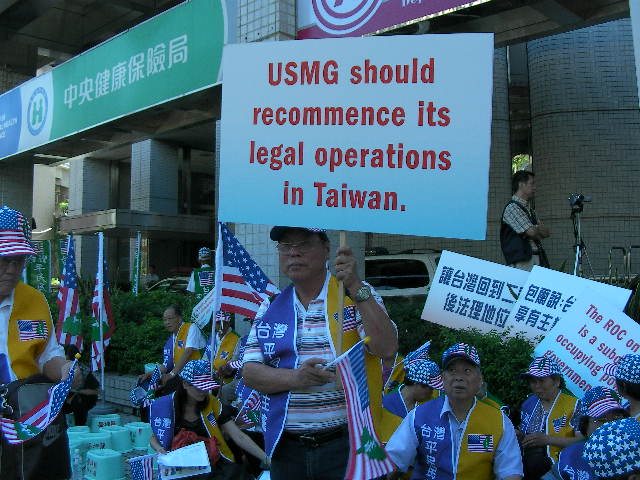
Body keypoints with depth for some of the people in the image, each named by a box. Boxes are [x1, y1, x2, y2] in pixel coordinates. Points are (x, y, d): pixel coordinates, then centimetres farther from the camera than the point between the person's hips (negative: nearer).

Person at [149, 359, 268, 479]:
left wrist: (266, 458, -12)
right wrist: (160, 449, -10)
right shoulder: (169, 406, 0)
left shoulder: (212, 403, 2)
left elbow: (239, 437, -2)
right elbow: (154, 438, 14)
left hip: (216, 464, 2)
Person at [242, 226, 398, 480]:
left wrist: (355, 286, -20)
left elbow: (387, 349, -15)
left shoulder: (356, 295, -2)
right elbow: (250, 372, 2)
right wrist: (294, 378, -17)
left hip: (346, 443, -3)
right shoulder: (270, 306, 7)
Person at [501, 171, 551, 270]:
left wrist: (538, 229, -5)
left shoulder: (529, 209, 23)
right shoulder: (512, 207, -7)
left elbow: (547, 232, 16)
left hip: (538, 258, 8)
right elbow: (531, 232, -13)